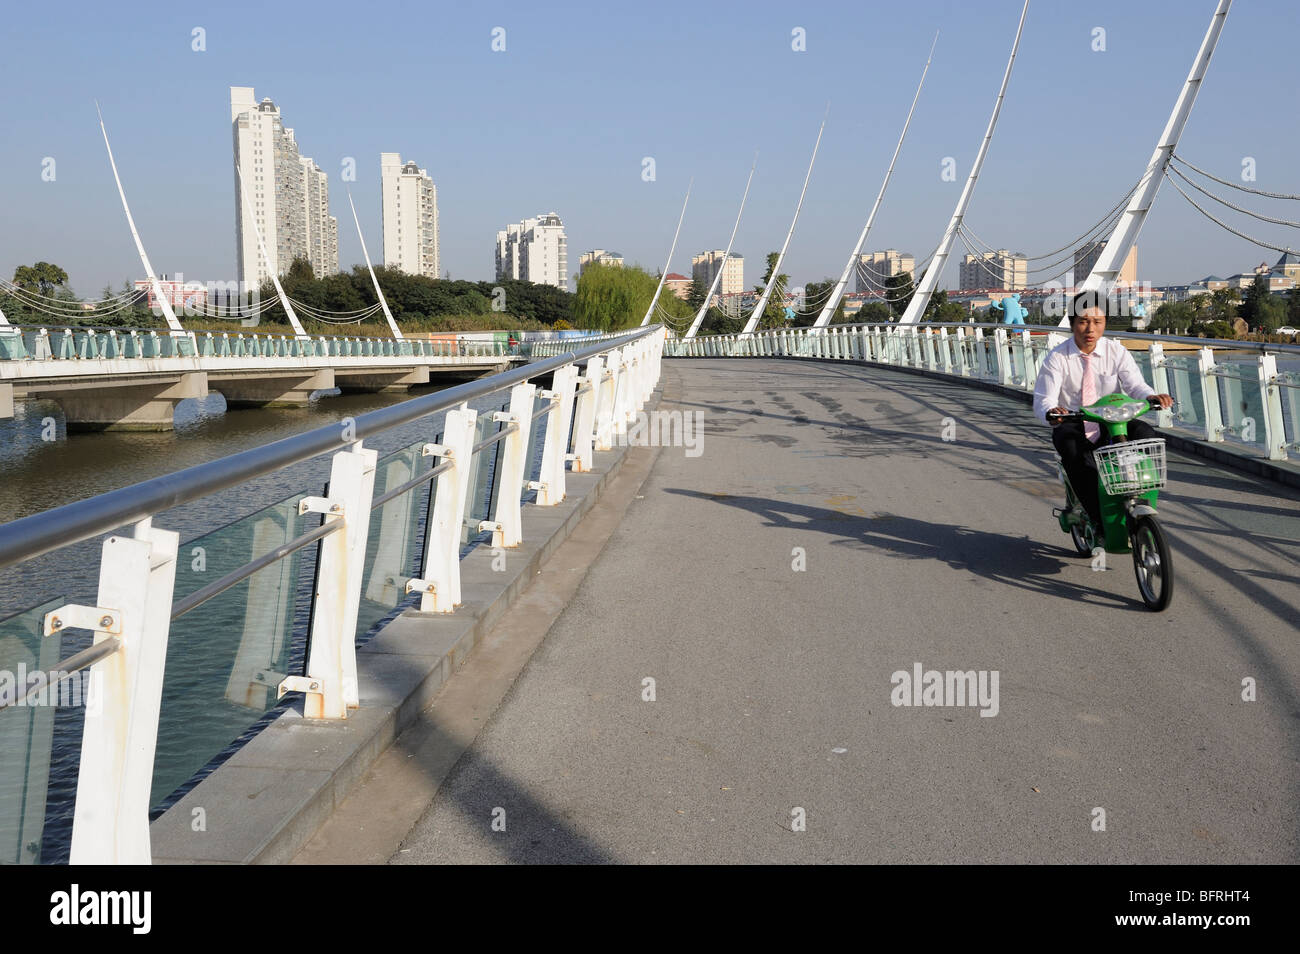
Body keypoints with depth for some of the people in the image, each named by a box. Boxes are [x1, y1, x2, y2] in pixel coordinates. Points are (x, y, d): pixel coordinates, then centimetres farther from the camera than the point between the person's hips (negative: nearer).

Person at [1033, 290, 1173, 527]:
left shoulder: (1116, 351, 4)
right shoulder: (1057, 358, -3)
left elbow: (1135, 384, -7)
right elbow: (1043, 400, -13)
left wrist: (1151, 396, -33)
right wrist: (1051, 412, -39)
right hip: (1073, 426, -2)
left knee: (1147, 434, -28)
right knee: (1069, 446, -37)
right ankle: (1100, 520, -33)